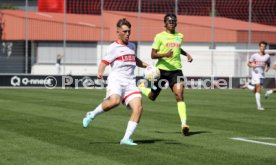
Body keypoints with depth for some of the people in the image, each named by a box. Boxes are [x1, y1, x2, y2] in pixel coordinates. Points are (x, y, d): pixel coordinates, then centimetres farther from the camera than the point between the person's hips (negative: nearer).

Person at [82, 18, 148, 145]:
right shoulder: (113, 48, 3)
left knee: (138, 108, -16)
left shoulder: (132, 46, 23)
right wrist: (100, 73, -26)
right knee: (114, 101, -35)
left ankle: (126, 138, -14)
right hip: (116, 80, -6)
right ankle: (92, 115, -9)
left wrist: (147, 66, 32)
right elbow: (104, 62, -6)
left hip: (130, 83, 6)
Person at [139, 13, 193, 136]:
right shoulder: (160, 37, -4)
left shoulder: (179, 36, 11)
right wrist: (165, 55, -25)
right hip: (162, 70, -2)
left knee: (179, 95, -18)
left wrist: (186, 54, 16)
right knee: (152, 97, 14)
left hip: (176, 70, 2)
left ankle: (184, 124, -23)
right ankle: (141, 88, 49)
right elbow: (153, 55, -8)